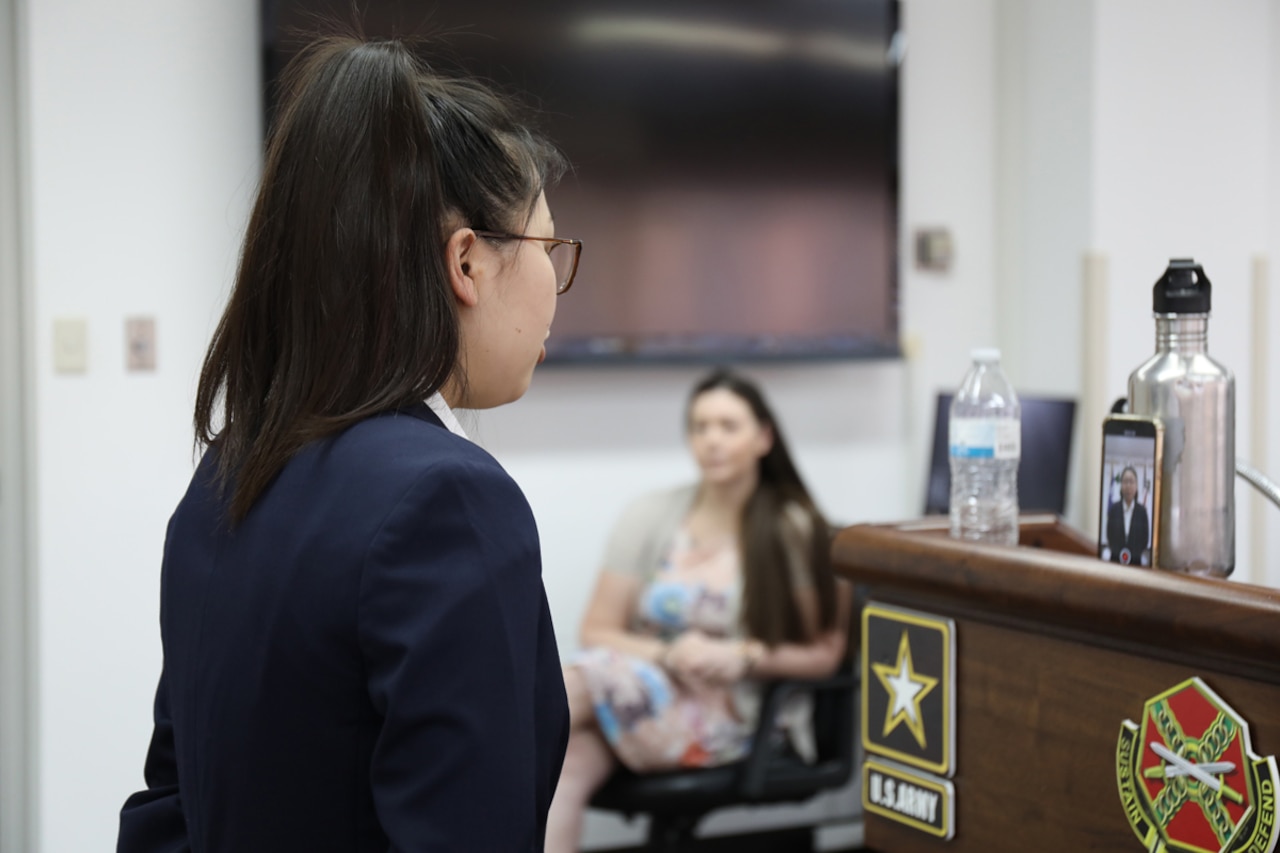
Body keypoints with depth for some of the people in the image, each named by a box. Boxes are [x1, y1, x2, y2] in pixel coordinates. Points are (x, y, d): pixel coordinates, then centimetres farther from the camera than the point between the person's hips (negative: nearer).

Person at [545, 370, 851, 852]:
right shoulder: (651, 517, 8)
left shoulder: (795, 532, 0)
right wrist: (668, 655, -11)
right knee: (563, 762, -34)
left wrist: (745, 657, -14)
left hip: (733, 717, -3)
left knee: (579, 682, -31)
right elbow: (597, 632, 8)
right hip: (644, 691, 3)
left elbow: (825, 654, 3)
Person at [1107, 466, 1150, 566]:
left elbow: (1145, 539, 5)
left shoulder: (1142, 511, 0)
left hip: (1136, 562, -1)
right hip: (1115, 561, 1)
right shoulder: (1113, 510, 4)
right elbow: (1109, 536, 7)